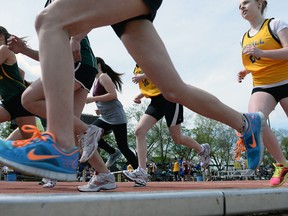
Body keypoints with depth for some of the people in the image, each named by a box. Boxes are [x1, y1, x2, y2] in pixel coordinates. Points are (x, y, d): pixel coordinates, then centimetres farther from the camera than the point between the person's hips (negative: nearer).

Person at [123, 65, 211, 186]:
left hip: (169, 97, -7)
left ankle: (202, 150, 30)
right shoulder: (137, 69, 17)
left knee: (177, 138, 1)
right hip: (156, 101, 8)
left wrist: (143, 76, -26)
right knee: (139, 131, -12)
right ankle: (141, 173, -14)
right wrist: (139, 96, 9)